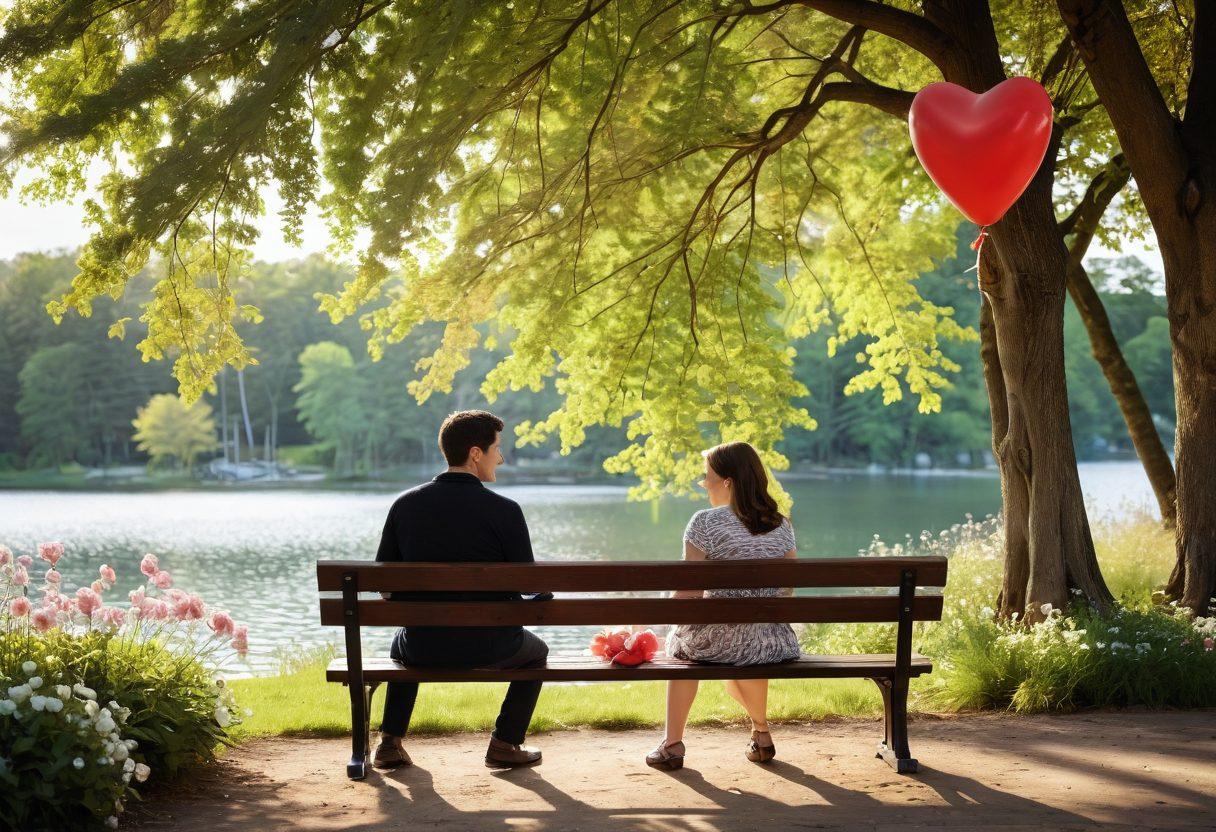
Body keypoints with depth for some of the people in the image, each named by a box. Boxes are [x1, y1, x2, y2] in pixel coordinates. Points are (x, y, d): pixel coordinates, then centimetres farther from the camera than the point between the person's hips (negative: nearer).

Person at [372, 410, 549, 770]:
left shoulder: (405, 504, -4)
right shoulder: (504, 510, -13)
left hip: (423, 647, 3)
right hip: (489, 648, -2)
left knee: (402, 644, 39)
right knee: (536, 650, 31)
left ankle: (390, 741, 30)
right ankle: (505, 744, 25)